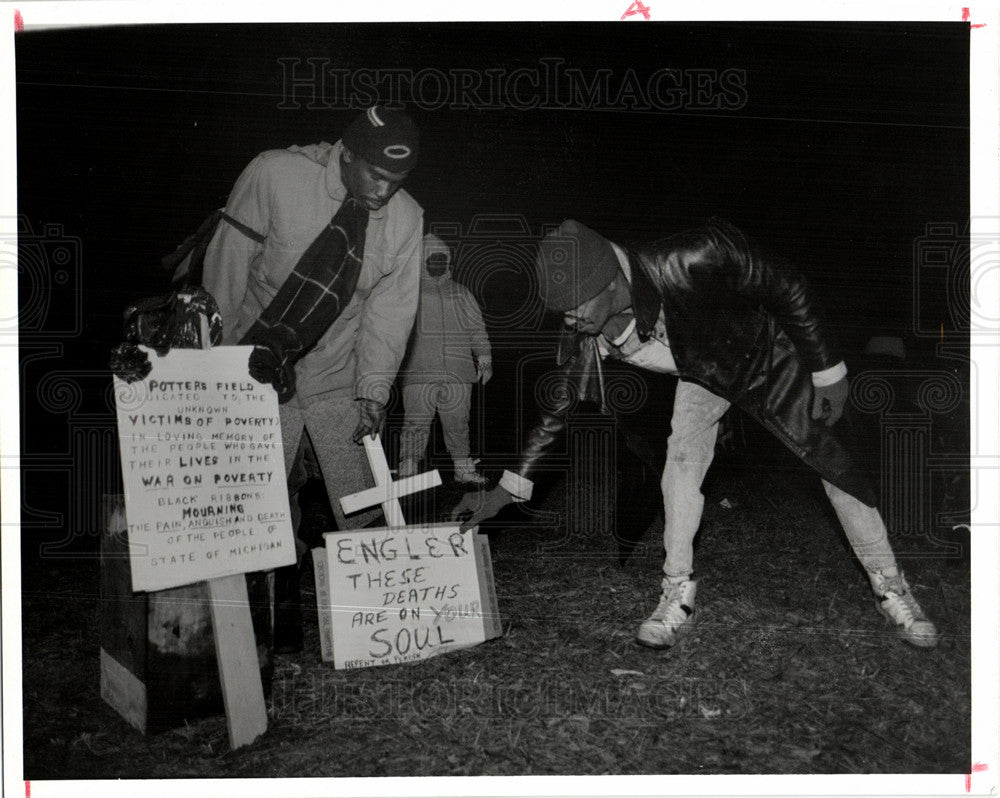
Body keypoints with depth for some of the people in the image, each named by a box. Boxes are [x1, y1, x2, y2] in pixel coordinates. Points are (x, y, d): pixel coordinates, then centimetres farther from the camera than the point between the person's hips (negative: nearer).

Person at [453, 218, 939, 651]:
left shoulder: (689, 264, -45)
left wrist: (827, 373, -22)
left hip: (772, 355, -3)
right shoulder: (584, 336, -28)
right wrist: (504, 491, -11)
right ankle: (678, 596, -1)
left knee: (835, 462, 1)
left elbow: (786, 288, -29)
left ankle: (889, 586, 19)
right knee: (682, 458, -15)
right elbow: (558, 409, -12)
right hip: (702, 372, 3)